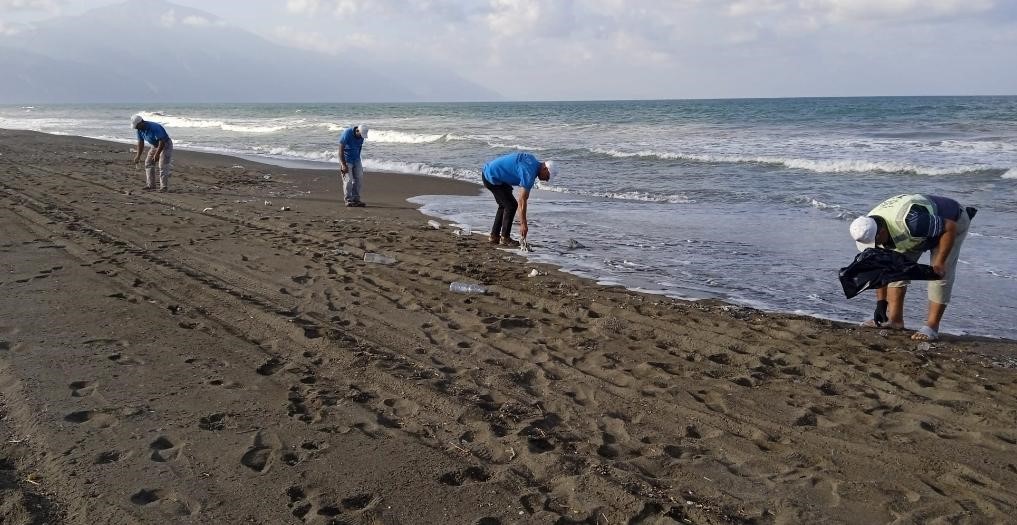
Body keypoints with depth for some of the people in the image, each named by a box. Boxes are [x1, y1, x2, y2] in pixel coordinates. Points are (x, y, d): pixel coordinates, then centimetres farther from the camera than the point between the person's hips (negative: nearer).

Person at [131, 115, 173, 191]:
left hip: (165, 145, -9)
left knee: (163, 166, -17)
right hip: (155, 145, 9)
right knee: (148, 163, 4)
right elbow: (140, 142, 4)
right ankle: (150, 185, 9)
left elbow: (162, 142, -32)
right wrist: (138, 156, 0)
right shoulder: (140, 130, -6)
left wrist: (157, 154, -32)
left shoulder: (154, 128, -32)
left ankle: (164, 187, -16)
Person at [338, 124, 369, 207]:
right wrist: (343, 164, -22)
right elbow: (341, 150, -20)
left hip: (356, 160, 6)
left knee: (359, 179, 1)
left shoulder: (361, 136, -3)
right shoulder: (347, 134, -21)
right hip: (346, 160, -6)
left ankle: (356, 199, 8)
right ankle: (348, 200, -1)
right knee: (348, 180, -9)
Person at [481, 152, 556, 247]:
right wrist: (523, 224, -20)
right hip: (493, 178, -10)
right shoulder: (529, 173, -22)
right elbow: (522, 201, -23)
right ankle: (505, 238, 0)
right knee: (511, 205, -8)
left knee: (504, 205, 16)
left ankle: (494, 236, 21)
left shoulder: (533, 160, 6)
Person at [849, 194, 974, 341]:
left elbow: (950, 227, -34)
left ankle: (931, 327, -13)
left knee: (941, 274, -17)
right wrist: (881, 302, -12)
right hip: (919, 234, 6)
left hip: (951, 222, -6)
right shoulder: (870, 230, -22)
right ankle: (895, 319, 0)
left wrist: (940, 262, -34)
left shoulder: (909, 220, -46)